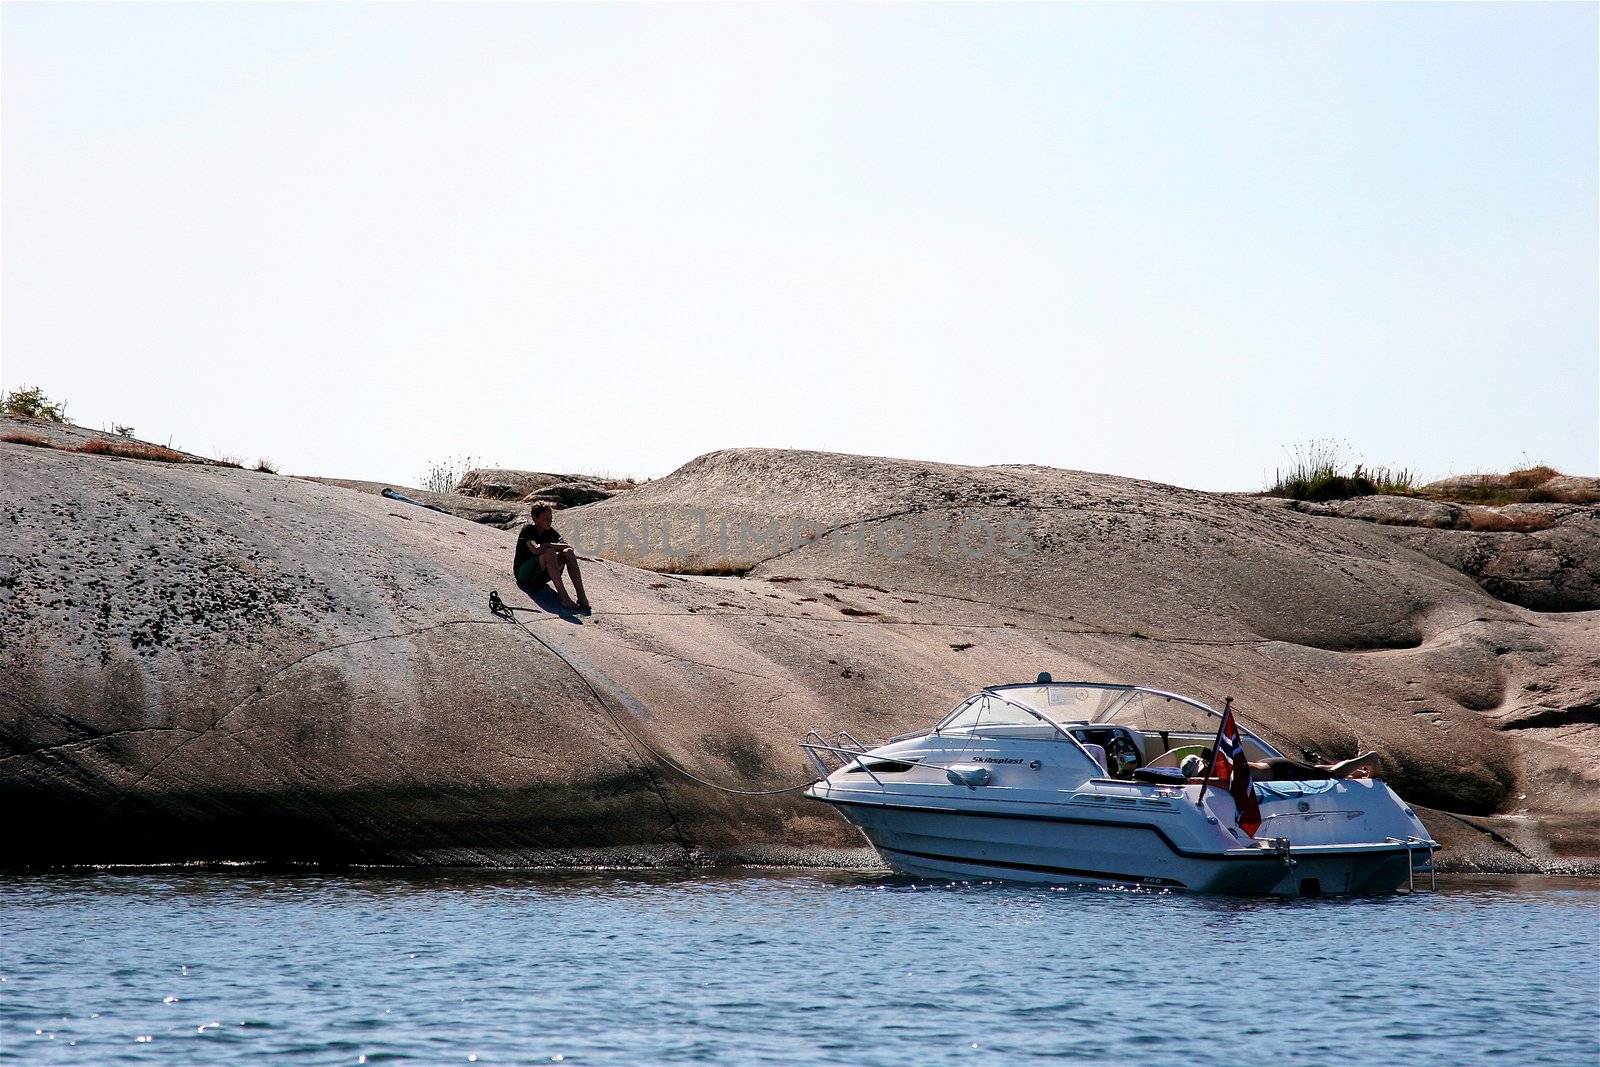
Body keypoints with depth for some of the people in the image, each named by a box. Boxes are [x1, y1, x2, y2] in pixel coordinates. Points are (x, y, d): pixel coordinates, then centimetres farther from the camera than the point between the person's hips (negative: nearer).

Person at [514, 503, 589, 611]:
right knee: (549, 552, -33)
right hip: (524, 574, -6)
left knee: (568, 552, -16)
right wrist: (558, 546, -27)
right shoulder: (528, 530, -13)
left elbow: (567, 546, -6)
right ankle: (563, 597, -45)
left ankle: (581, 597, -27)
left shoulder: (551, 532, 6)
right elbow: (536, 550, -32)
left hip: (541, 576, 6)